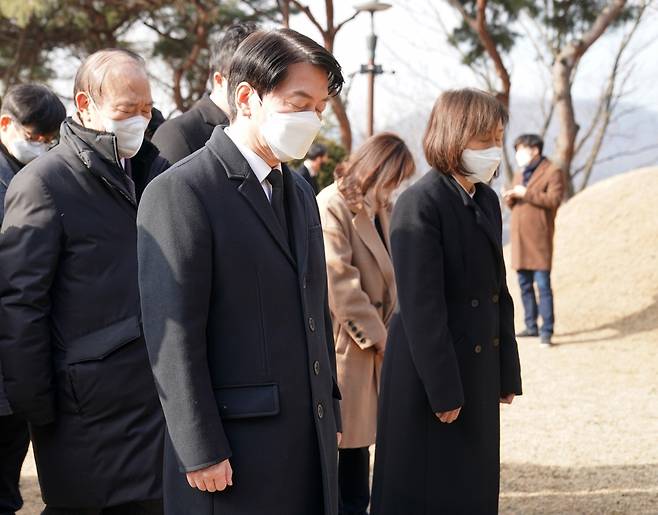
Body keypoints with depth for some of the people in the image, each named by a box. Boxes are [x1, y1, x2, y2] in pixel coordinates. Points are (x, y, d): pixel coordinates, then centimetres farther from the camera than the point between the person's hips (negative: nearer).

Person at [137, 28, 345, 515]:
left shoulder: (300, 192, 15)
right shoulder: (180, 192, -11)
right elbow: (172, 335, -15)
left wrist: (330, 412, 17)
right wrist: (202, 452, -16)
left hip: (311, 441, 7)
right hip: (236, 451, -7)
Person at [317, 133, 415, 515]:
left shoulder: (381, 210, 14)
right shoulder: (332, 207, -12)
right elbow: (340, 285, -17)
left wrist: (385, 334, 3)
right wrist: (379, 337, -11)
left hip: (369, 351, 8)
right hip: (342, 352, -8)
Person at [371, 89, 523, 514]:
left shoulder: (488, 201, 9)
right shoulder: (420, 204, -17)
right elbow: (421, 306, -20)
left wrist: (508, 373, 14)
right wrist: (443, 390, -19)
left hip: (479, 375, 8)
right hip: (431, 373, -8)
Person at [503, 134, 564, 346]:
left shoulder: (552, 172, -3)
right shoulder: (519, 174, 21)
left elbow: (554, 200, -15)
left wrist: (527, 194, -16)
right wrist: (510, 198, -1)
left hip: (539, 236, -8)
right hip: (519, 236, 8)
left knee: (542, 284, -10)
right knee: (525, 285, 10)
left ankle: (547, 331, -8)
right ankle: (531, 326, 17)